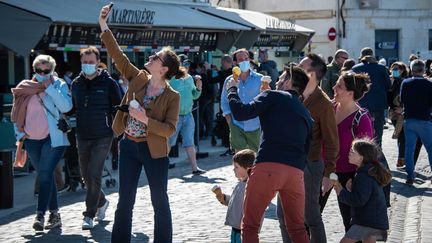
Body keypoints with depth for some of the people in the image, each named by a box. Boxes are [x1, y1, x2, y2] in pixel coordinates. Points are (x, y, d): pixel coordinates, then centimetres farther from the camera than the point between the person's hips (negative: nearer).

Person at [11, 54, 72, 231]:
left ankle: (40, 215, -15)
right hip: (31, 139, 4)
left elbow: (66, 107, -16)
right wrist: (20, 133, 7)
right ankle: (54, 214, 17)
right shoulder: (25, 88, 9)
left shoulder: (59, 85, 0)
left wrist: (49, 88, -14)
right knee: (46, 176, 10)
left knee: (45, 175, -14)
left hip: (53, 138, -4)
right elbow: (17, 113, 17)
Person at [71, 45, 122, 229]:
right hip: (82, 137, 5)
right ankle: (101, 202, 37)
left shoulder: (108, 83, -5)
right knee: (86, 175, 12)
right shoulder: (76, 83, 8)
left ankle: (89, 215, -3)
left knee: (94, 175, -10)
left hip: (102, 137, -5)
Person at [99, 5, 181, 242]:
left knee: (160, 202, 7)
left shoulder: (172, 96, -12)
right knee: (125, 202, 10)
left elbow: (169, 129, -15)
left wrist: (145, 120, -27)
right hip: (129, 147, 4)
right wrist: (103, 26, -10)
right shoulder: (138, 78, -1)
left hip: (154, 151, -4)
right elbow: (117, 54, -5)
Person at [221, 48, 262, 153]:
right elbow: (224, 101, 14)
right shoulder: (229, 80, 5)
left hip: (255, 126, 0)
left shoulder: (259, 79, -1)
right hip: (237, 126, 1)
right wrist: (229, 119, 4)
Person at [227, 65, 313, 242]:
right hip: (296, 171, 6)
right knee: (298, 228, 17)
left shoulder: (273, 96, 6)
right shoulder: (306, 114, 25)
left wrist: (232, 89, 12)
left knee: (249, 225, 5)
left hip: (268, 166, -5)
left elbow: (241, 113, -2)